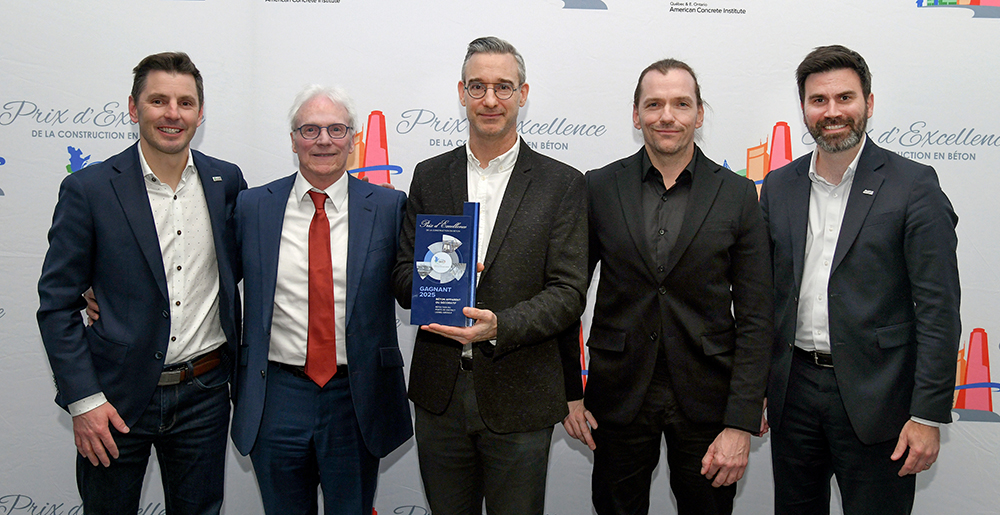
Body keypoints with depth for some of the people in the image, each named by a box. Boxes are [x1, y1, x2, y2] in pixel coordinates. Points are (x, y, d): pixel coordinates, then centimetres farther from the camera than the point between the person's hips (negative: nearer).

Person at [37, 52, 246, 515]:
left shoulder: (227, 182, 2)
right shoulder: (87, 189, -8)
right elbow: (57, 305, -6)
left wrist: (243, 369, 7)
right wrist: (82, 399, -12)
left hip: (204, 394, 3)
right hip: (116, 397, -2)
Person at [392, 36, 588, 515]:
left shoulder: (562, 183, -3)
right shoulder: (430, 176, 6)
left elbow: (568, 292, -8)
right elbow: (402, 276, 6)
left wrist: (499, 327, -24)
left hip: (520, 398, -2)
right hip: (439, 391, 3)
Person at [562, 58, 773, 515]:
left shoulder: (738, 195, -3)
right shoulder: (599, 188, -1)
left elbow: (755, 318, -4)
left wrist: (741, 424, -10)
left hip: (705, 400, 0)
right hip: (618, 395, 1)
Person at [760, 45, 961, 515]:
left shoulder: (913, 186, -7)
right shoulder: (778, 186, 6)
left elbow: (938, 309, -9)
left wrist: (928, 415, -13)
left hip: (874, 399, -4)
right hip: (793, 391, 4)